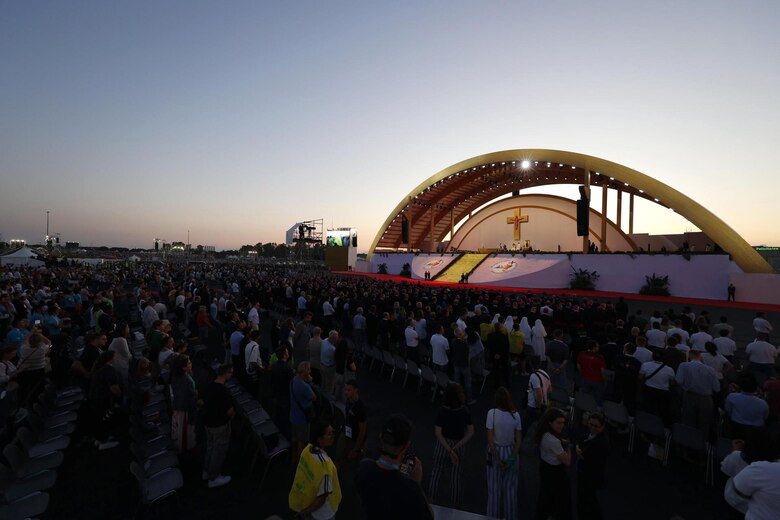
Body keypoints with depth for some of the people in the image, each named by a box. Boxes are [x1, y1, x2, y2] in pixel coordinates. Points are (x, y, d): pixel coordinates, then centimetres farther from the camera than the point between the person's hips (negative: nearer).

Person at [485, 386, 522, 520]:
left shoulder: (492, 413, -20)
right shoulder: (516, 415, -11)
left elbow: (490, 439, -19)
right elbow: (519, 439, -9)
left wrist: (497, 459, -13)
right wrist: (512, 458, -8)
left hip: (496, 452, -2)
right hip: (511, 452, 2)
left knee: (495, 487, 17)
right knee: (510, 487, 21)